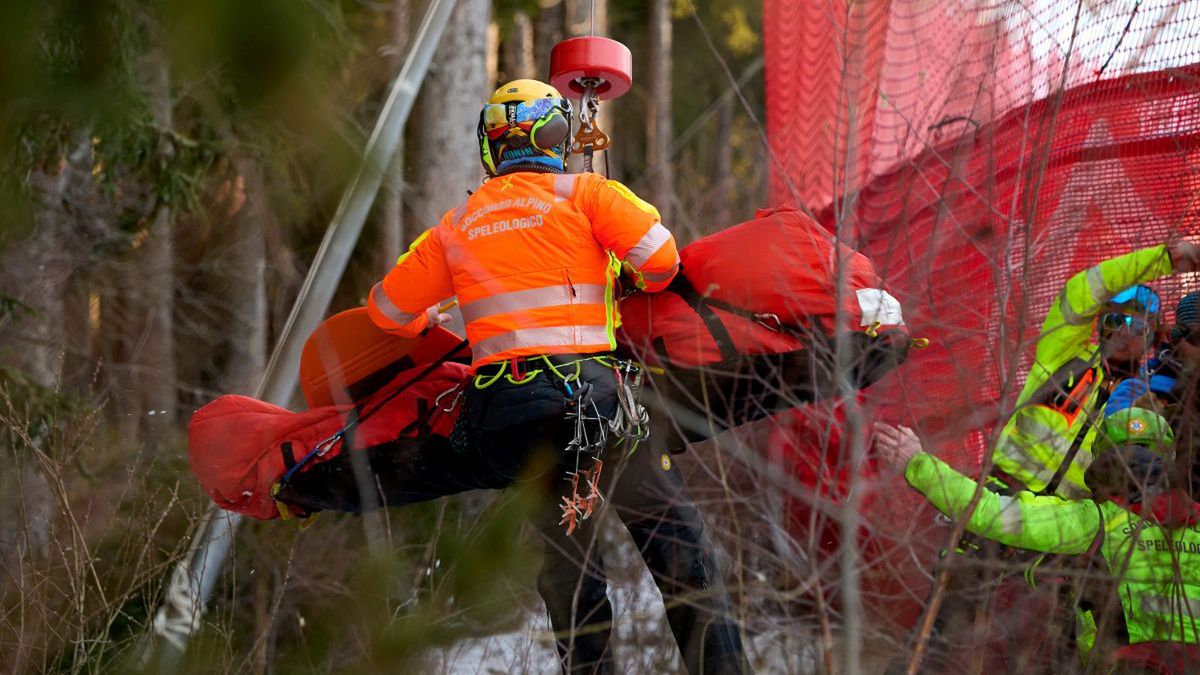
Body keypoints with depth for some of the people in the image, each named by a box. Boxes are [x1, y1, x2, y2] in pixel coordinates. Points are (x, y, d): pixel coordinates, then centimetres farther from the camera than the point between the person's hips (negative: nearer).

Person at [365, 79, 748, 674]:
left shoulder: (456, 226, 15)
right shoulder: (584, 193, 3)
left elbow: (388, 309, 21)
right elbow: (660, 258, -8)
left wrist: (431, 323, 42)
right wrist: (631, 279, 14)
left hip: (500, 402, 4)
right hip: (587, 386, -4)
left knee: (567, 570, 12)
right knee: (676, 543, 3)